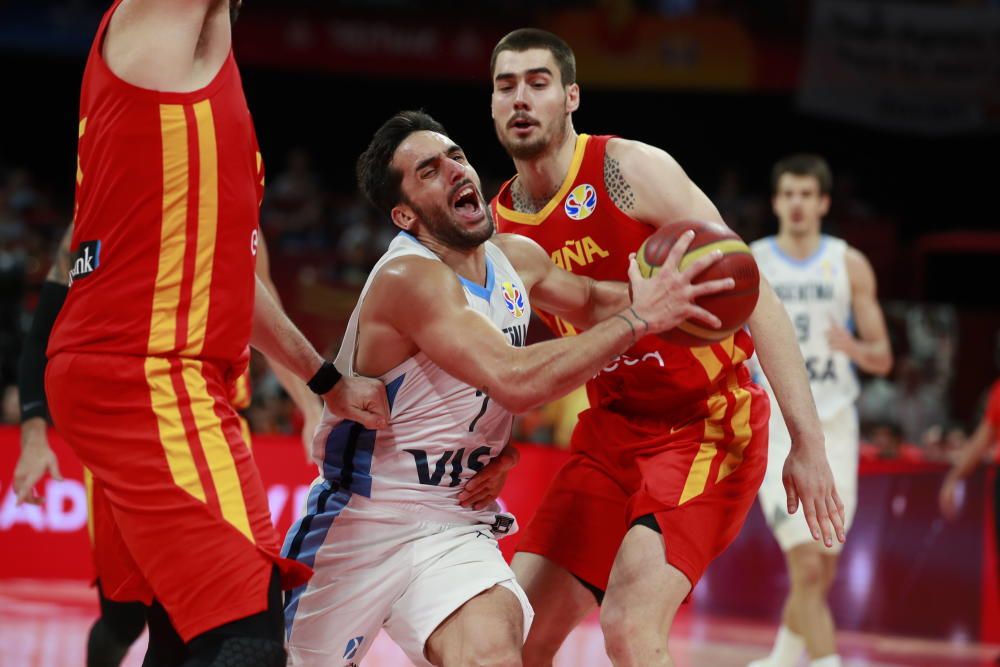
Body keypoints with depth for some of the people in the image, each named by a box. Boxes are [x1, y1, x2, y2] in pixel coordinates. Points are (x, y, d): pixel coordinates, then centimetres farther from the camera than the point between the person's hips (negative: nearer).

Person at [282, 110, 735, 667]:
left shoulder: (517, 257, -1)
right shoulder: (407, 277, -25)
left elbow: (588, 302, 21)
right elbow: (515, 380, -36)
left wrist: (668, 292, -1)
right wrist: (638, 318, -32)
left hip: (454, 526, 4)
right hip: (359, 522, -4)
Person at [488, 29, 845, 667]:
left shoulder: (631, 169, -15)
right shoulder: (498, 226, 3)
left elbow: (752, 293, -17)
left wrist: (808, 443, -22)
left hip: (708, 425, -6)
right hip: (612, 431, 6)